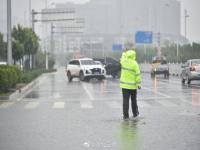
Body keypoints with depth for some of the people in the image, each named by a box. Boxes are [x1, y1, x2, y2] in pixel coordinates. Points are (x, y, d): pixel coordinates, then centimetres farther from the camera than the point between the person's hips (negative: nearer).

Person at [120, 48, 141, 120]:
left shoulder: (123, 61, -4)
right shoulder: (134, 64, -12)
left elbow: (122, 58, 23)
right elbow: (137, 75, -12)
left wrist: (125, 52, 37)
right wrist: (139, 84, -6)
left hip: (124, 84, 2)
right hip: (132, 85, -2)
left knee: (125, 100, 1)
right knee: (134, 100, 15)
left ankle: (125, 115, -2)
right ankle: (135, 113, 28)